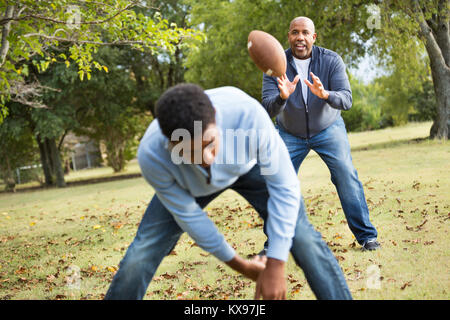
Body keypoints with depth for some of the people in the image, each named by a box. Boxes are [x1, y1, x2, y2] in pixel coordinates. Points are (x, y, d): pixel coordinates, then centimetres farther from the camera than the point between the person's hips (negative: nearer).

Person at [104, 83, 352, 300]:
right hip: (189, 184, 1)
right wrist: (239, 265, -10)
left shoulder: (247, 112, -43)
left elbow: (284, 186, -32)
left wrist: (275, 266, -30)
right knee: (142, 252, -7)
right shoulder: (151, 155, -37)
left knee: (302, 237, -16)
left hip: (248, 166, 0)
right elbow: (188, 215, -21)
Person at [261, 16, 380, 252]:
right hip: (289, 134, 1)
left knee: (347, 176, -15)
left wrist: (325, 94, -47)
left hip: (328, 129, -1)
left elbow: (346, 100, -26)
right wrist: (282, 97, -46)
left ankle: (366, 236, -3)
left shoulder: (331, 60, -18)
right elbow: (268, 110, -24)